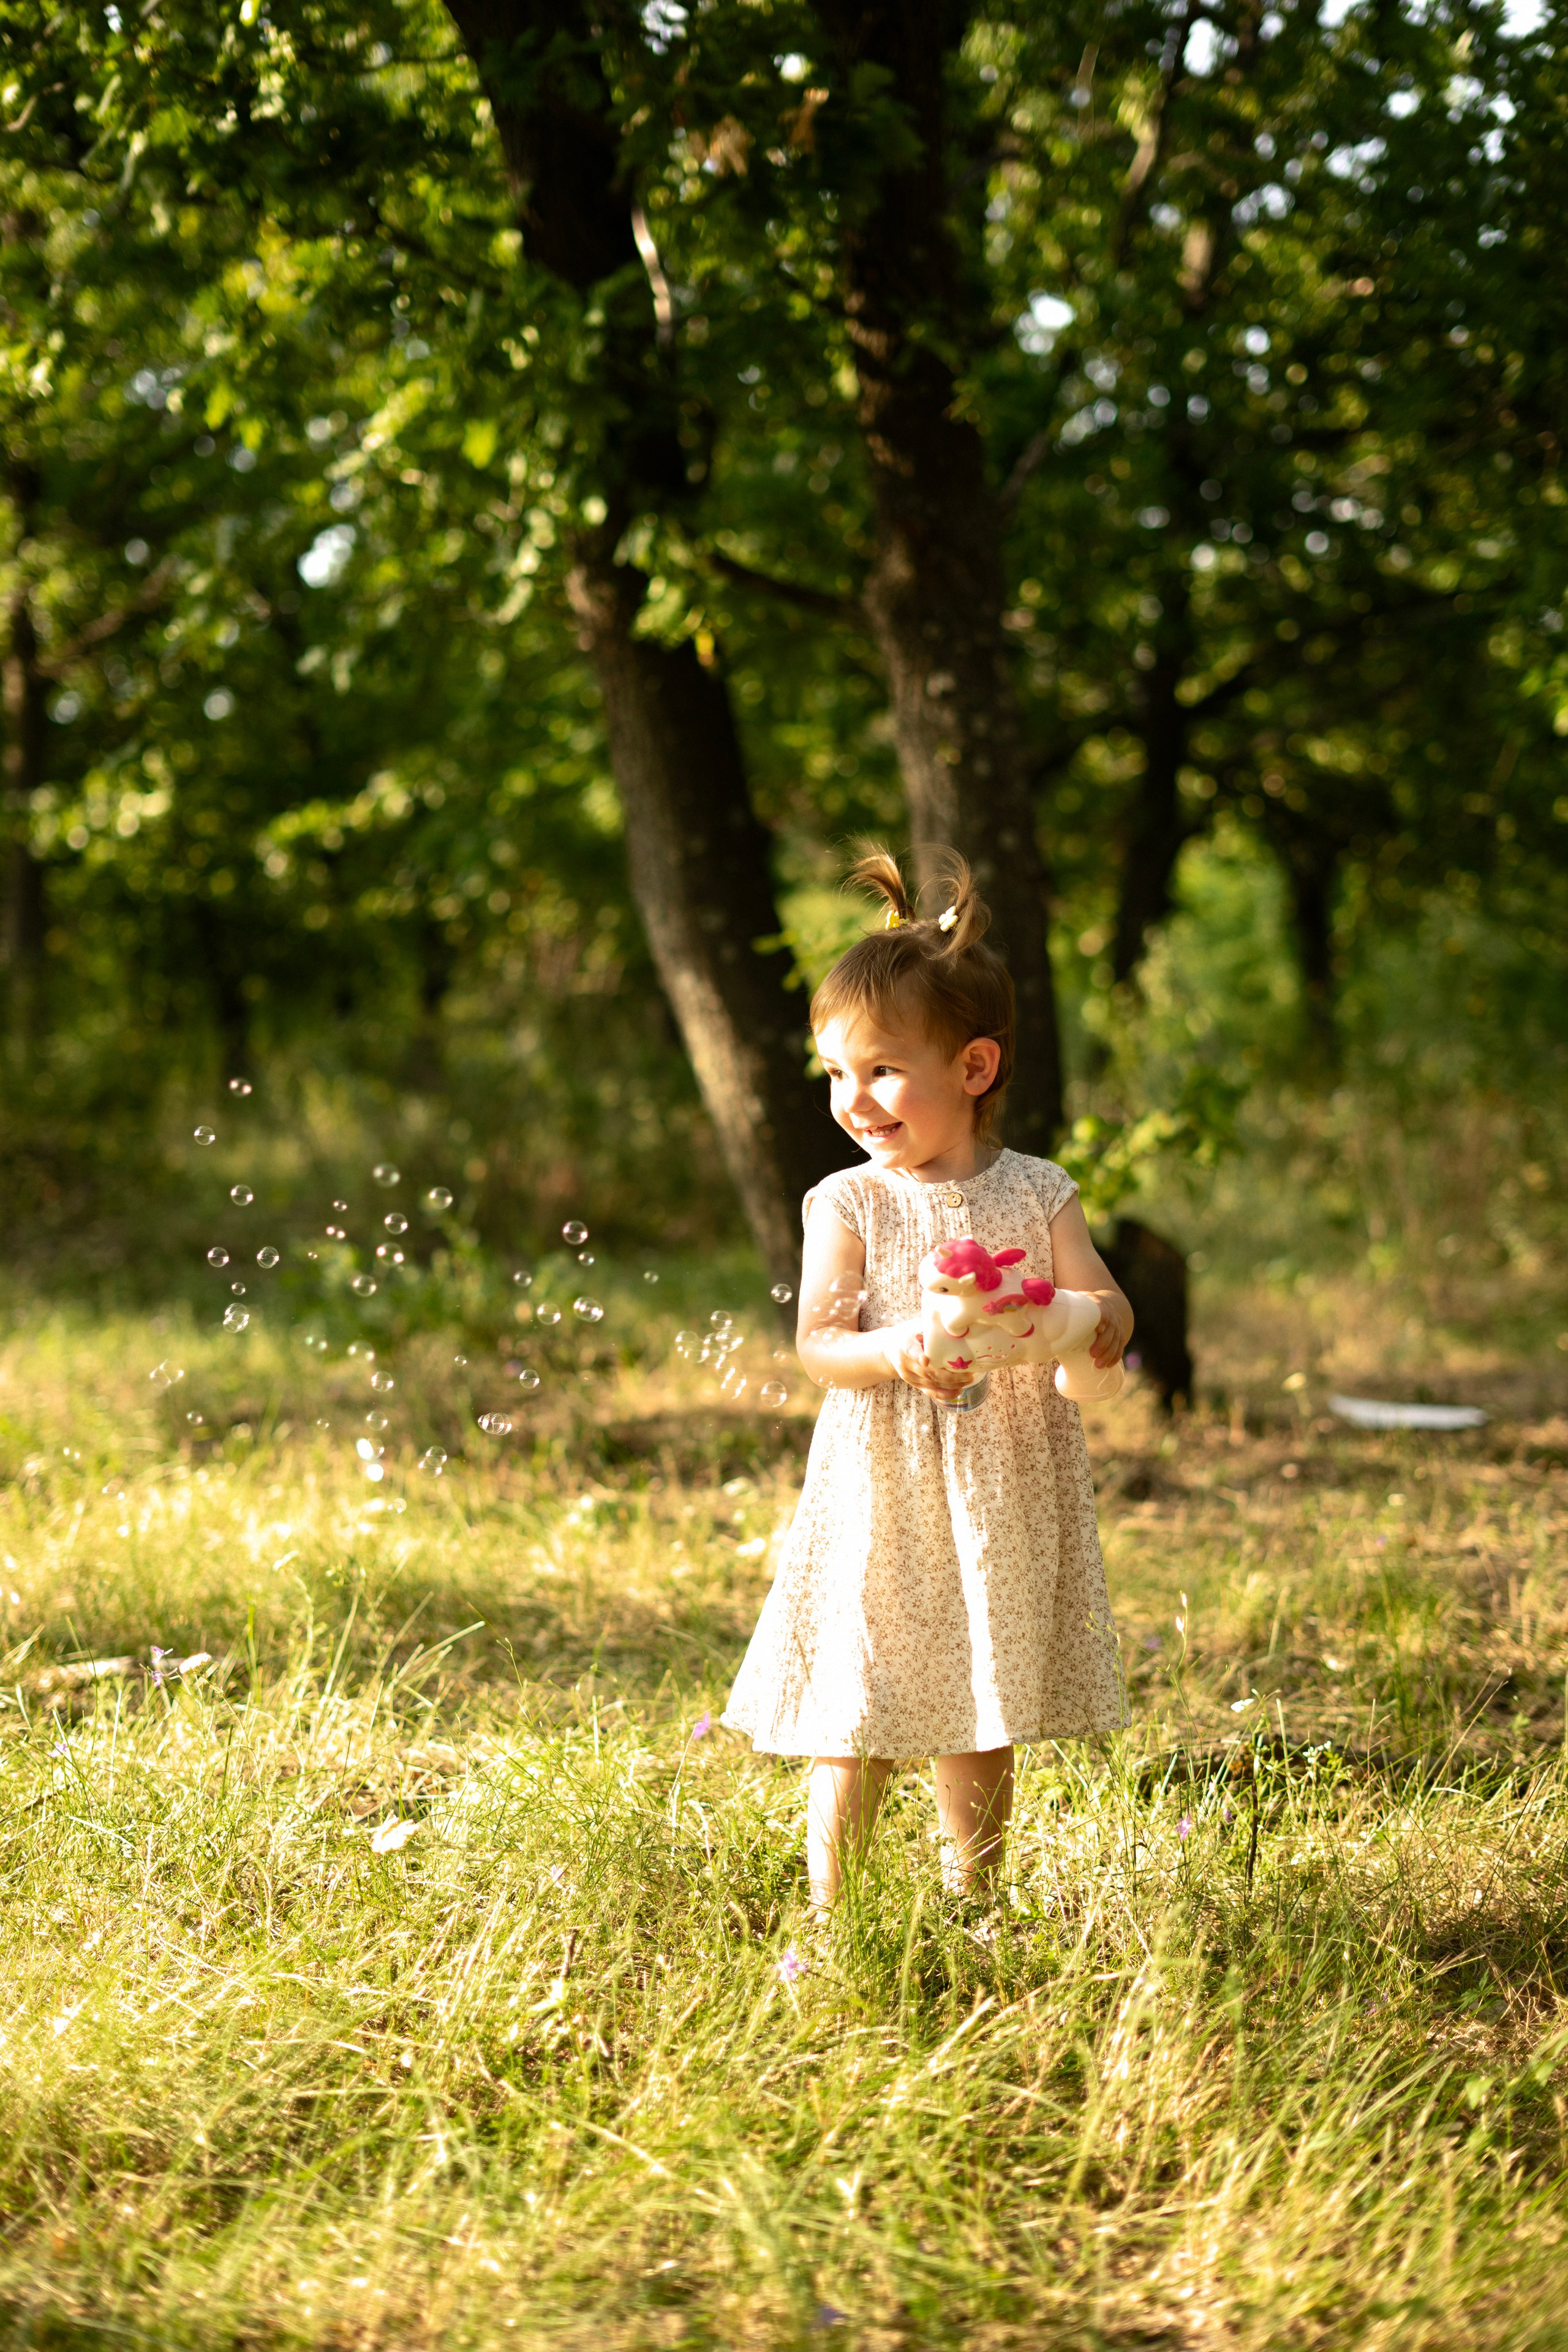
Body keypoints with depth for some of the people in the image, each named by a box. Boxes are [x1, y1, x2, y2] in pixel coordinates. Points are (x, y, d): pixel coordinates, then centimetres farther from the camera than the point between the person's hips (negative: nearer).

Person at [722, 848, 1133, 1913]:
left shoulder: (1037, 1194, 3)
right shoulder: (849, 1205, -2)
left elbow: (1111, 1317, -3)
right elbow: (817, 1340, -11)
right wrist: (894, 1353, -31)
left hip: (1004, 1507, 2)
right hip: (881, 1505, -2)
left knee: (984, 1727, 12)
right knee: (855, 1730, -1)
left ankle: (975, 1909, 26)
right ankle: (832, 1922, 9)